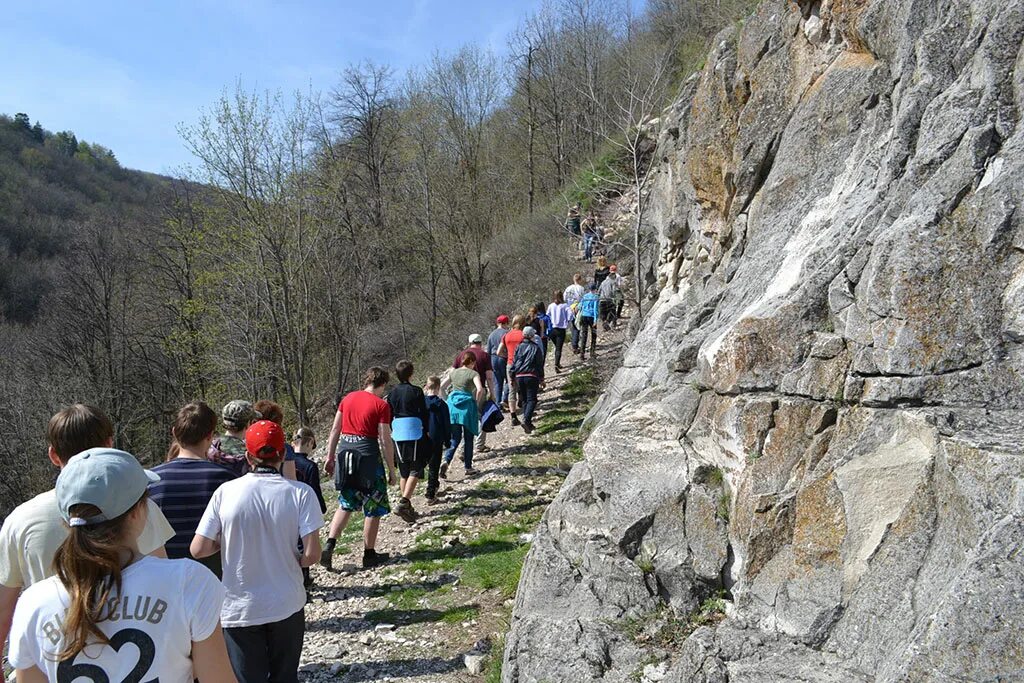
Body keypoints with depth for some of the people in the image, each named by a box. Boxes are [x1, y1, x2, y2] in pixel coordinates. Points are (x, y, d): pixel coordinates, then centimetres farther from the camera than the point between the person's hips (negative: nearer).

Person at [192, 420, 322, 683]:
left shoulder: (226, 492, -9)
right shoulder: (301, 493, -12)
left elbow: (198, 550, -9)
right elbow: (312, 554, -16)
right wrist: (292, 561, 5)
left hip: (239, 609, 0)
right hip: (286, 606, 0)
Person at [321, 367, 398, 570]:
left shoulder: (348, 398, 8)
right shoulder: (381, 405, -9)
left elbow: (334, 430, 9)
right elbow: (385, 441, -10)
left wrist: (330, 457, 17)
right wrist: (392, 471, -2)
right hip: (368, 456, -6)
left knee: (345, 504, 20)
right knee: (374, 508, 9)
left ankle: (329, 546, 6)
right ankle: (369, 555, 17)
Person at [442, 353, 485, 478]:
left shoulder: (453, 373, 11)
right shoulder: (473, 374, -4)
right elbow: (480, 389, -18)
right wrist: (477, 403, -4)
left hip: (452, 405, 4)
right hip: (467, 405, -4)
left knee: (454, 438, 9)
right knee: (468, 439, 10)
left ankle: (446, 461, -13)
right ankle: (468, 467, 15)